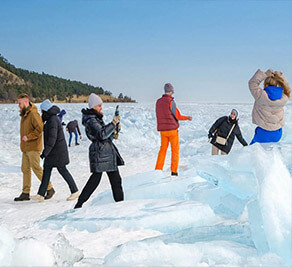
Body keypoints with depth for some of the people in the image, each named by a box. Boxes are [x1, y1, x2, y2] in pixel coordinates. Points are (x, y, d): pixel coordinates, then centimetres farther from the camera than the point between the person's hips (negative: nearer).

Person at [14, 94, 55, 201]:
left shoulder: (33, 113, -15)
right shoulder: (24, 114, 16)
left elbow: (40, 128, -24)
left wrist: (28, 137, -21)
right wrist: (23, 141, 14)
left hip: (33, 147, -9)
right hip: (26, 148, 9)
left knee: (36, 168, -7)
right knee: (25, 169, 8)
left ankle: (49, 188, 5)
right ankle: (25, 193, 12)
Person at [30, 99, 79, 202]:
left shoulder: (53, 120, -20)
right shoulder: (51, 119, 11)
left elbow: (52, 138, -25)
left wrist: (45, 152, -25)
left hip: (57, 151, -10)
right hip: (52, 151, 10)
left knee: (62, 170, 0)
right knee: (46, 171, 6)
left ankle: (75, 191, 12)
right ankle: (41, 195, 7)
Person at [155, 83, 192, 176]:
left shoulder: (158, 102, 6)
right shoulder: (171, 102, -13)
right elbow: (177, 116, -8)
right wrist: (187, 118, 7)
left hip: (162, 130, 5)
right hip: (172, 129, -5)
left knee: (163, 149, 13)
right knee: (175, 149, 5)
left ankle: (158, 170, 8)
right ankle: (174, 171, 3)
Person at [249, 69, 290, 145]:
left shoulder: (261, 95, -17)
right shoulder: (283, 97, -6)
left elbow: (252, 83, -4)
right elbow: (286, 86, 16)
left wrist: (265, 74, -2)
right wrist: (279, 76, 10)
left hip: (263, 133, -4)